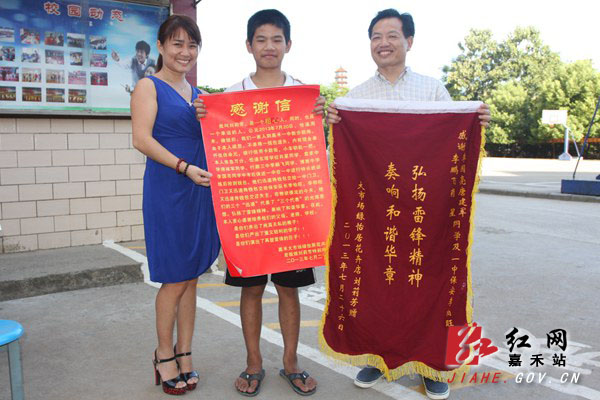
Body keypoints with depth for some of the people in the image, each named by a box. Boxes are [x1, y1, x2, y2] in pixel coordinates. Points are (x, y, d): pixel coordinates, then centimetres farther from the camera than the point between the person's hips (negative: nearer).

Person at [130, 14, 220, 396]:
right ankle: (165, 354, 19)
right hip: (167, 190, -6)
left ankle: (184, 353, 22)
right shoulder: (149, 86, 0)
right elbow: (142, 139, -11)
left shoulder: (200, 95, 18)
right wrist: (184, 167, -19)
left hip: (201, 190, 6)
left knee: (191, 277, 9)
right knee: (175, 278, 0)